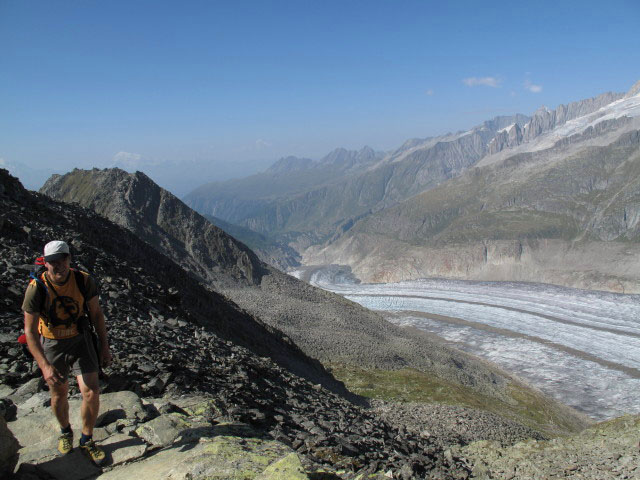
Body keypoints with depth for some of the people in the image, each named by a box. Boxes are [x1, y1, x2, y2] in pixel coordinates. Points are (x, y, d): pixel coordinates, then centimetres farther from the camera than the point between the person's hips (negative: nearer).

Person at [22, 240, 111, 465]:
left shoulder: (84, 281, -19)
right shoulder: (36, 289, -24)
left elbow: (96, 313, -4)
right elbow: (30, 331, -21)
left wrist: (104, 346, -1)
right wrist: (45, 366, -30)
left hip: (80, 341, 1)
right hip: (51, 345, 0)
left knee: (92, 392, -6)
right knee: (59, 394, 17)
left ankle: (87, 440, 18)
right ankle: (65, 432, 47)